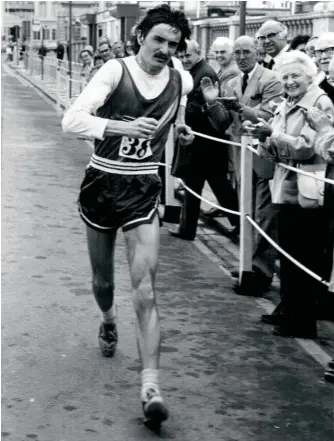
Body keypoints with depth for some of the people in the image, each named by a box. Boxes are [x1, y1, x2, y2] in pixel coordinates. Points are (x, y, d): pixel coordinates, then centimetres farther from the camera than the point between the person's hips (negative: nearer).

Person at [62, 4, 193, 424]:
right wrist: (123, 127, -38)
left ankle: (150, 386, -16)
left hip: (143, 190, 1)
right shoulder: (115, 71, -13)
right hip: (102, 184, -1)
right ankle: (108, 322, 52)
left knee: (145, 289, -12)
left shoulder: (182, 82, -1)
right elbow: (72, 119, -26)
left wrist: (176, 128, 8)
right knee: (102, 278, 16)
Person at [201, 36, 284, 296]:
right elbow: (223, 125, 10)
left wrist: (241, 108, -31)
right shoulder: (232, 85, 12)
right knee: (249, 216, 16)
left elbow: (269, 117, -18)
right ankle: (253, 264, 27)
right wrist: (212, 102, -6)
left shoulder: (271, 81, -8)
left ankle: (262, 273, -3)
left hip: (264, 157, -7)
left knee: (264, 218, -6)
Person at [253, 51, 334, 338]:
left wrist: (274, 135, -21)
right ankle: (288, 310, 27)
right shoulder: (285, 107, 14)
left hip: (309, 193, -7)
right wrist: (266, 142, -6)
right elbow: (273, 152, 16)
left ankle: (304, 322, 7)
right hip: (286, 189, 7)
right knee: (287, 255, 15)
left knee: (306, 260, -1)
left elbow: (308, 147, -17)